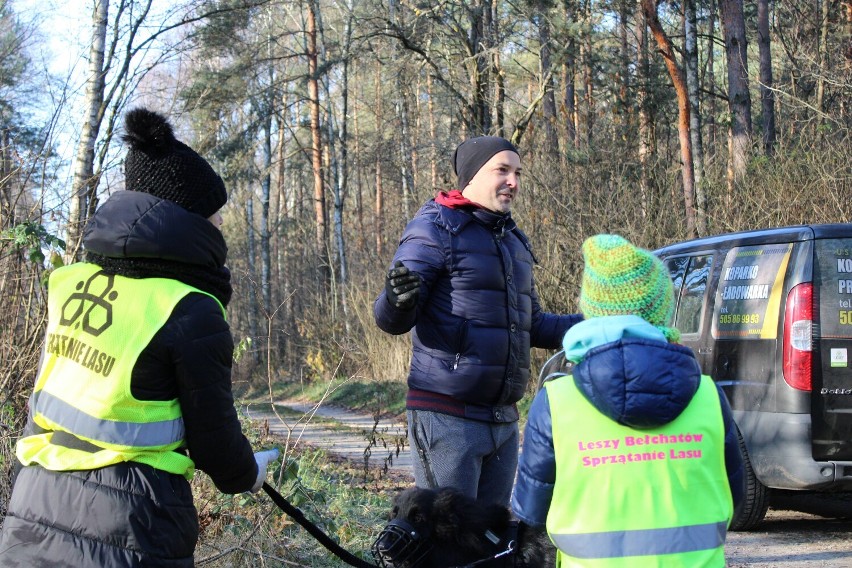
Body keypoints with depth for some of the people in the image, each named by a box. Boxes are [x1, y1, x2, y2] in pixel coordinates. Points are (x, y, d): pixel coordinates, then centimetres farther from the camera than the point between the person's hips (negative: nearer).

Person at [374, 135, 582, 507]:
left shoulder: (514, 240, 19)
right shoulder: (435, 228, -5)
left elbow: (531, 326, 26)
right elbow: (392, 320, -12)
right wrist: (398, 299, -35)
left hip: (503, 419, 8)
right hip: (448, 417, -8)